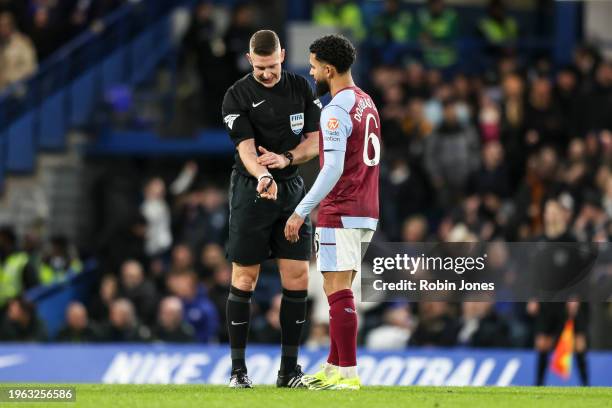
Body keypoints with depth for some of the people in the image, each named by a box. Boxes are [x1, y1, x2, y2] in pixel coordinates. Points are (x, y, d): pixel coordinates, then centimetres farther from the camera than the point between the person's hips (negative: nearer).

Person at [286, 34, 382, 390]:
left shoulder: (336, 110, -15)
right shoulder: (366, 103, 14)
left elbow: (333, 169, -21)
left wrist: (302, 212, -19)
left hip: (340, 214, -9)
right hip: (366, 211, 9)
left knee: (338, 291, -8)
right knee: (337, 290, 14)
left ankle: (347, 373, -9)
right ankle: (334, 367, 18)